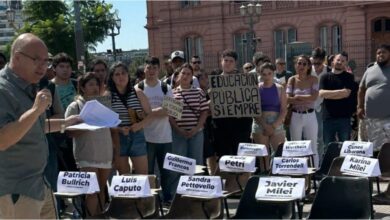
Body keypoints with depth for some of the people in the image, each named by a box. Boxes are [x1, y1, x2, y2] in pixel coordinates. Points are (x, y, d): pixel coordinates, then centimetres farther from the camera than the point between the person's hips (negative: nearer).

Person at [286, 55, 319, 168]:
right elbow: (288, 99, -9)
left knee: (312, 148, 5)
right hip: (295, 116, 1)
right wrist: (307, 99, -12)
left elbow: (314, 97, -14)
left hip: (310, 116, -1)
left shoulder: (313, 79, -2)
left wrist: (298, 97, -10)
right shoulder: (292, 80, 1)